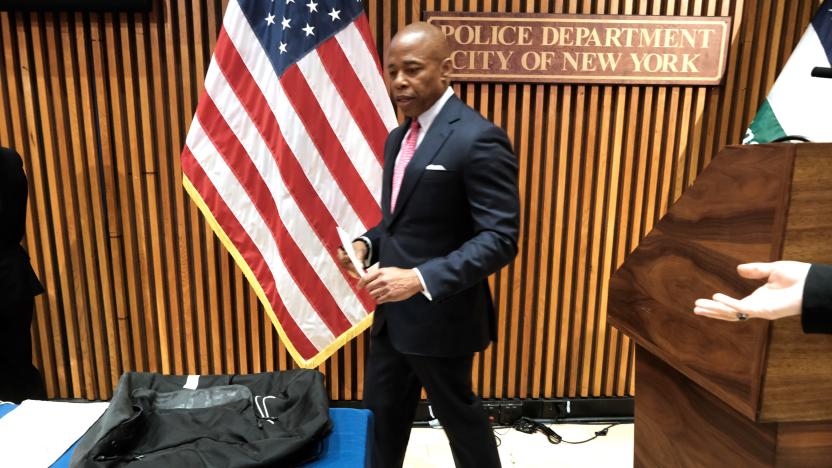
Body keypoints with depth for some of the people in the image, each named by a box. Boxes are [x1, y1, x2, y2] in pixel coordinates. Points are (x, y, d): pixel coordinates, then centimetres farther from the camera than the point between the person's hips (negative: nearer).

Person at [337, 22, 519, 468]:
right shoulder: (398, 137, 9)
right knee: (380, 412, 22)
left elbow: (500, 239, -22)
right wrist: (367, 244, -2)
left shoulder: (477, 138, -19)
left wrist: (421, 279, -30)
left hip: (440, 312, -8)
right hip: (393, 311, 8)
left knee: (458, 415, 16)